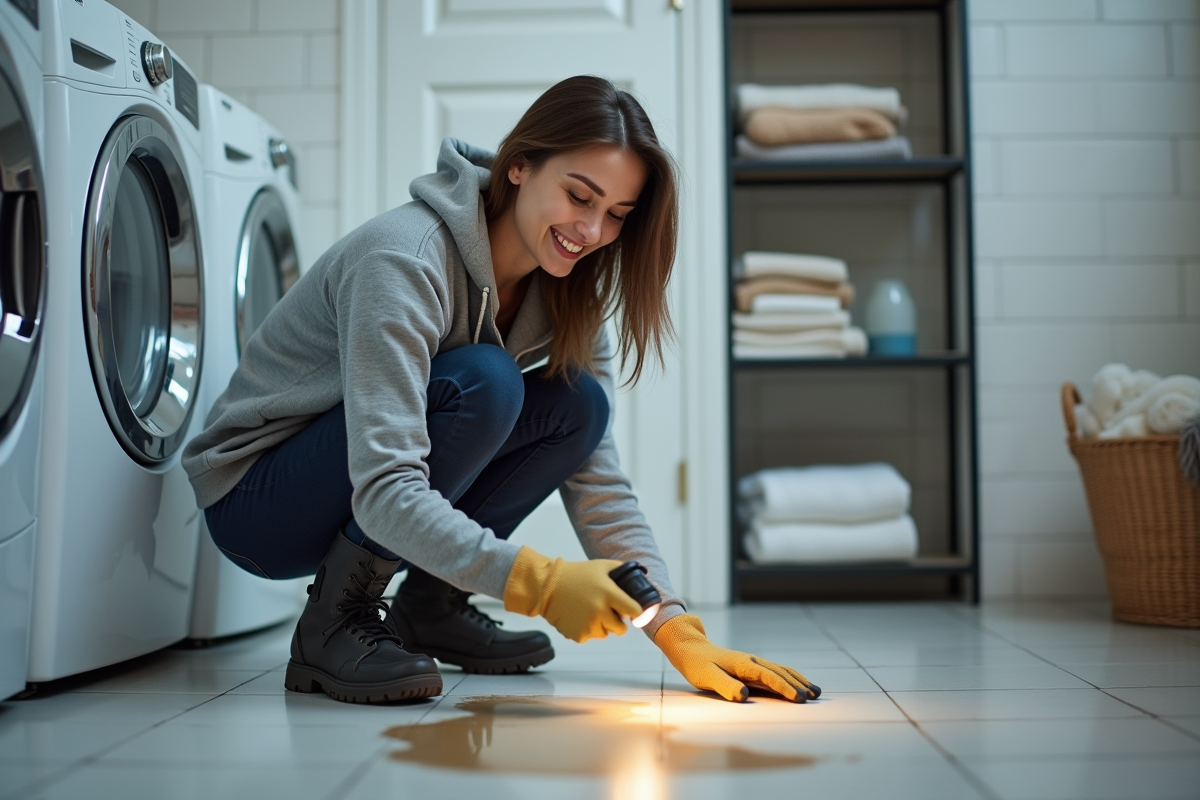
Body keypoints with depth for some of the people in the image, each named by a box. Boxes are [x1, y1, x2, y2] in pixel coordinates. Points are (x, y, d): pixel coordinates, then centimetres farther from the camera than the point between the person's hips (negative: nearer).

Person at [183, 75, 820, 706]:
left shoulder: (568, 296, -4)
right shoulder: (404, 262, -28)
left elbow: (597, 483, -8)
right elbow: (384, 493, -36)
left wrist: (678, 631, -19)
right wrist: (537, 582, -46)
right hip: (251, 503, -7)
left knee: (579, 405, -13)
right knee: (481, 383, -30)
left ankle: (427, 606, 0)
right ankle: (333, 622, -18)